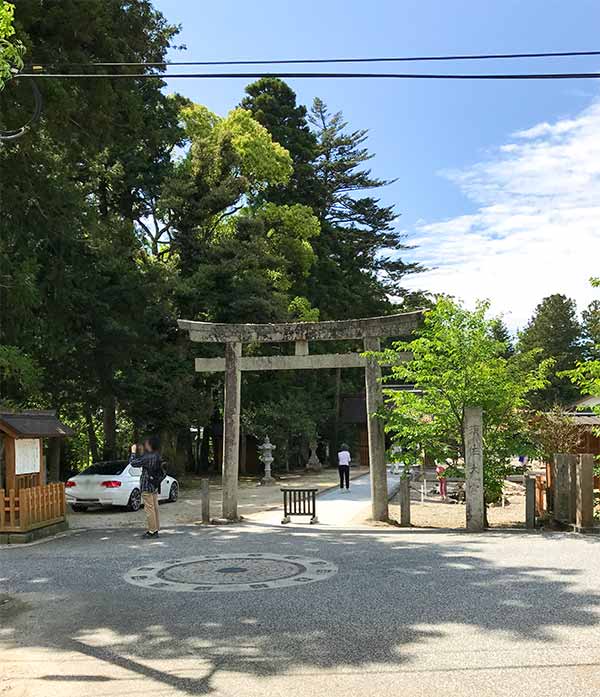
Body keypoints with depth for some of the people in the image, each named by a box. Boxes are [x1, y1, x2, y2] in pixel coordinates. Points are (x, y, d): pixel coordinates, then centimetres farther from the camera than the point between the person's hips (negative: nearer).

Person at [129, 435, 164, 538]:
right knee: (154, 508, 12)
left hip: (147, 486, -9)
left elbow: (133, 463, -14)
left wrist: (133, 452, -1)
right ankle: (155, 530, 18)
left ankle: (151, 531, -2)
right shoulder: (157, 456, 8)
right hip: (155, 486, 9)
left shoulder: (148, 457, -19)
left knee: (149, 509, -4)